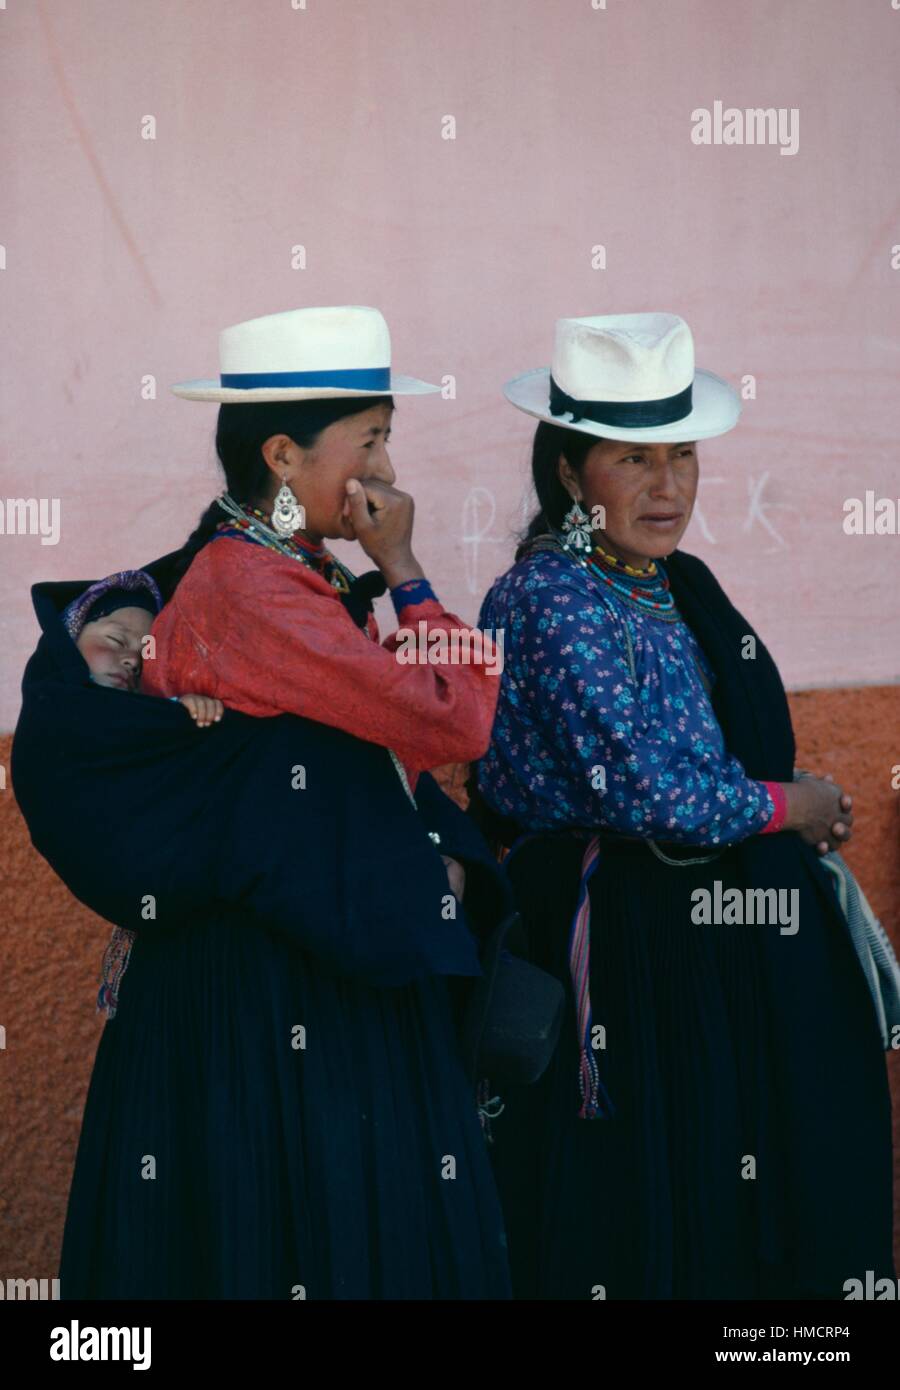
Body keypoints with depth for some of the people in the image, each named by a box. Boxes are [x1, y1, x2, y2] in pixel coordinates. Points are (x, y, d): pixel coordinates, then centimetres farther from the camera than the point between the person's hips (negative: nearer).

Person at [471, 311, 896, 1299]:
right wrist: (792, 807, -8)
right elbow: (648, 787, -23)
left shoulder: (679, 585, 11)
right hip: (627, 955, -8)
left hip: (727, 953, 9)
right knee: (641, 1227, -1)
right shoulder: (552, 597, -15)